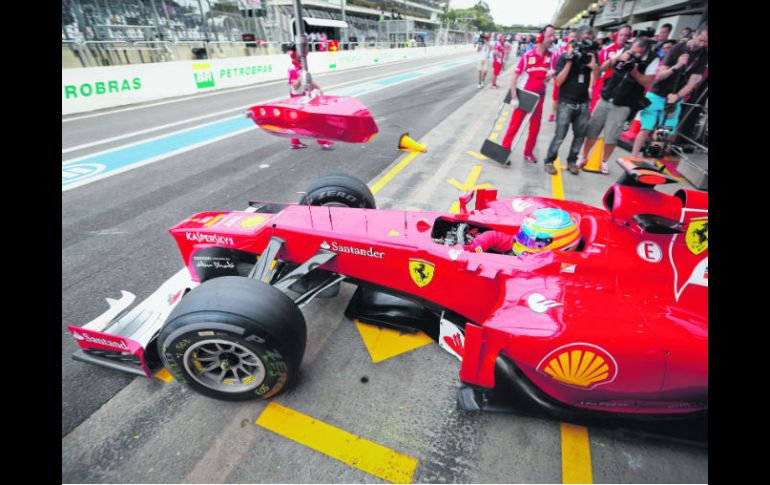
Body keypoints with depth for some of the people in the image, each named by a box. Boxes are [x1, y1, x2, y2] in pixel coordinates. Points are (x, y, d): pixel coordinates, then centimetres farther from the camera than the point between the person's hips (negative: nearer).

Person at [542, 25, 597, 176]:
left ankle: (572, 161, 19)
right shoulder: (564, 57, -4)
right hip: (566, 102, -4)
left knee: (580, 135, 6)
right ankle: (549, 161, 7)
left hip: (583, 103, 4)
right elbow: (558, 82, -12)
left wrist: (593, 65, -15)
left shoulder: (590, 56, 7)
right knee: (560, 135, -7)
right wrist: (569, 61, -17)